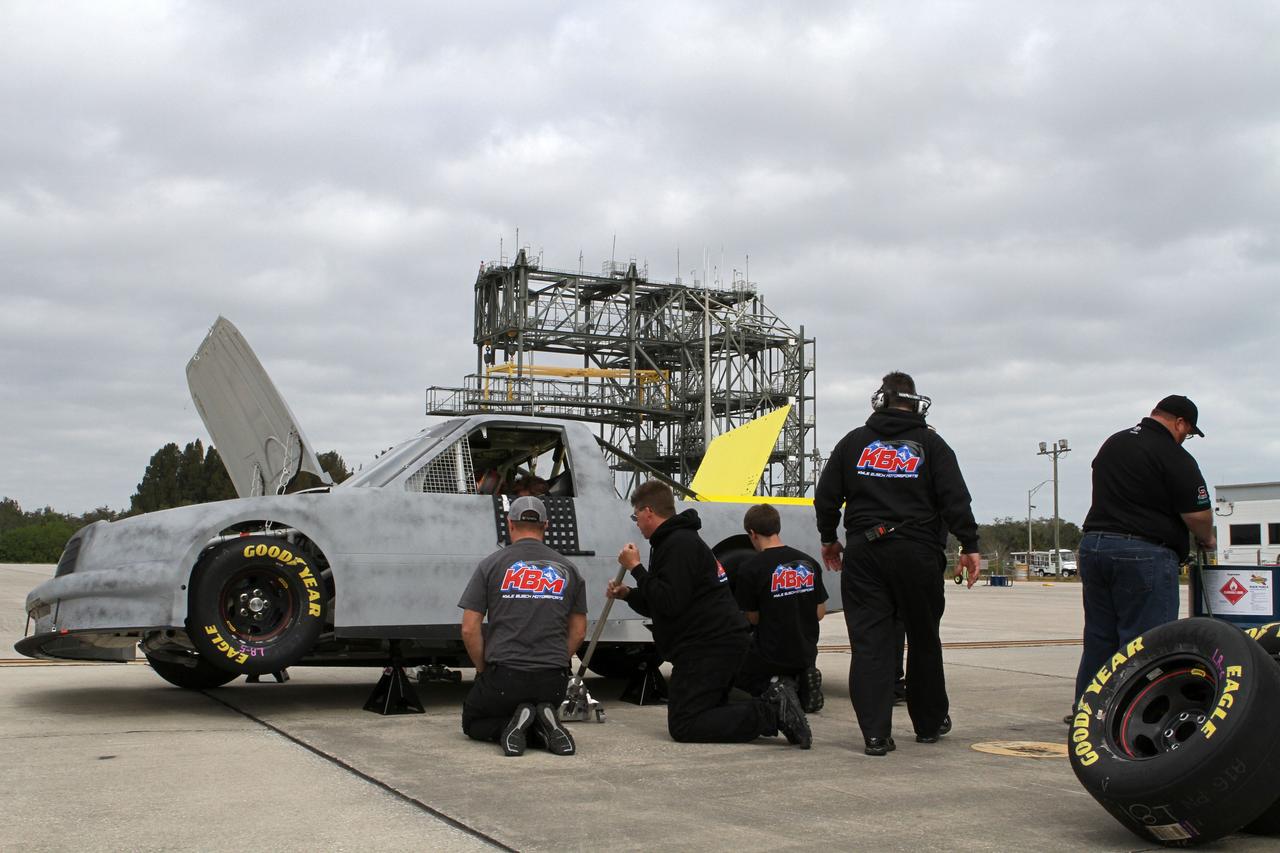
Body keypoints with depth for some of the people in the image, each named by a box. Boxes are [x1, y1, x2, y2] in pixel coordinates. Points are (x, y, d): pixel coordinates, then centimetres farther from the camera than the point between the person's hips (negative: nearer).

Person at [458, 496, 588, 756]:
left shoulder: (491, 565, -1)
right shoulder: (568, 569, 8)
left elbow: (469, 629, -3)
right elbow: (578, 631, 11)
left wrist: (483, 669, 11)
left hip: (503, 675, -3)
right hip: (553, 683, 3)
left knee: (473, 723, 24)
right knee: (543, 708, 33)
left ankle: (510, 726, -9)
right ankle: (545, 726, -4)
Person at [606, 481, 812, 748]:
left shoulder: (679, 545, -15)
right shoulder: (674, 541, 21)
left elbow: (670, 603, -24)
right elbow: (668, 604, 25)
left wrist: (636, 568, -15)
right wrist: (628, 594, 12)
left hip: (709, 648, -11)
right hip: (720, 643, 11)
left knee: (683, 726, -12)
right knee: (704, 714, 18)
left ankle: (771, 711, -16)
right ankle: (773, 707, 2)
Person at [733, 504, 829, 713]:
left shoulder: (749, 569, -14)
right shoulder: (809, 563, 1)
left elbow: (753, 618, -5)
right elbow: (820, 613, 6)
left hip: (769, 656, -4)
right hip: (806, 654, 5)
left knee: (737, 685, 23)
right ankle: (801, 683, 1)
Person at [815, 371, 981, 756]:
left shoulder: (854, 442, 9)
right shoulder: (930, 444, 4)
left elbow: (826, 496, 9)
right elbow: (955, 498, -4)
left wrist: (828, 539, 21)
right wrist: (969, 545, -1)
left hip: (863, 553, 1)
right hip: (917, 553, -1)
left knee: (869, 641, 0)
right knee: (924, 640, 14)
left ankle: (875, 734, -6)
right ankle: (930, 722, 27)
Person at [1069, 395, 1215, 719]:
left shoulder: (1112, 443, 15)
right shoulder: (1174, 457, -9)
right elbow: (1198, 514, -11)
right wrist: (1206, 540, 9)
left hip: (1093, 544, 8)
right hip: (1144, 555, -7)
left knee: (1099, 636, 14)